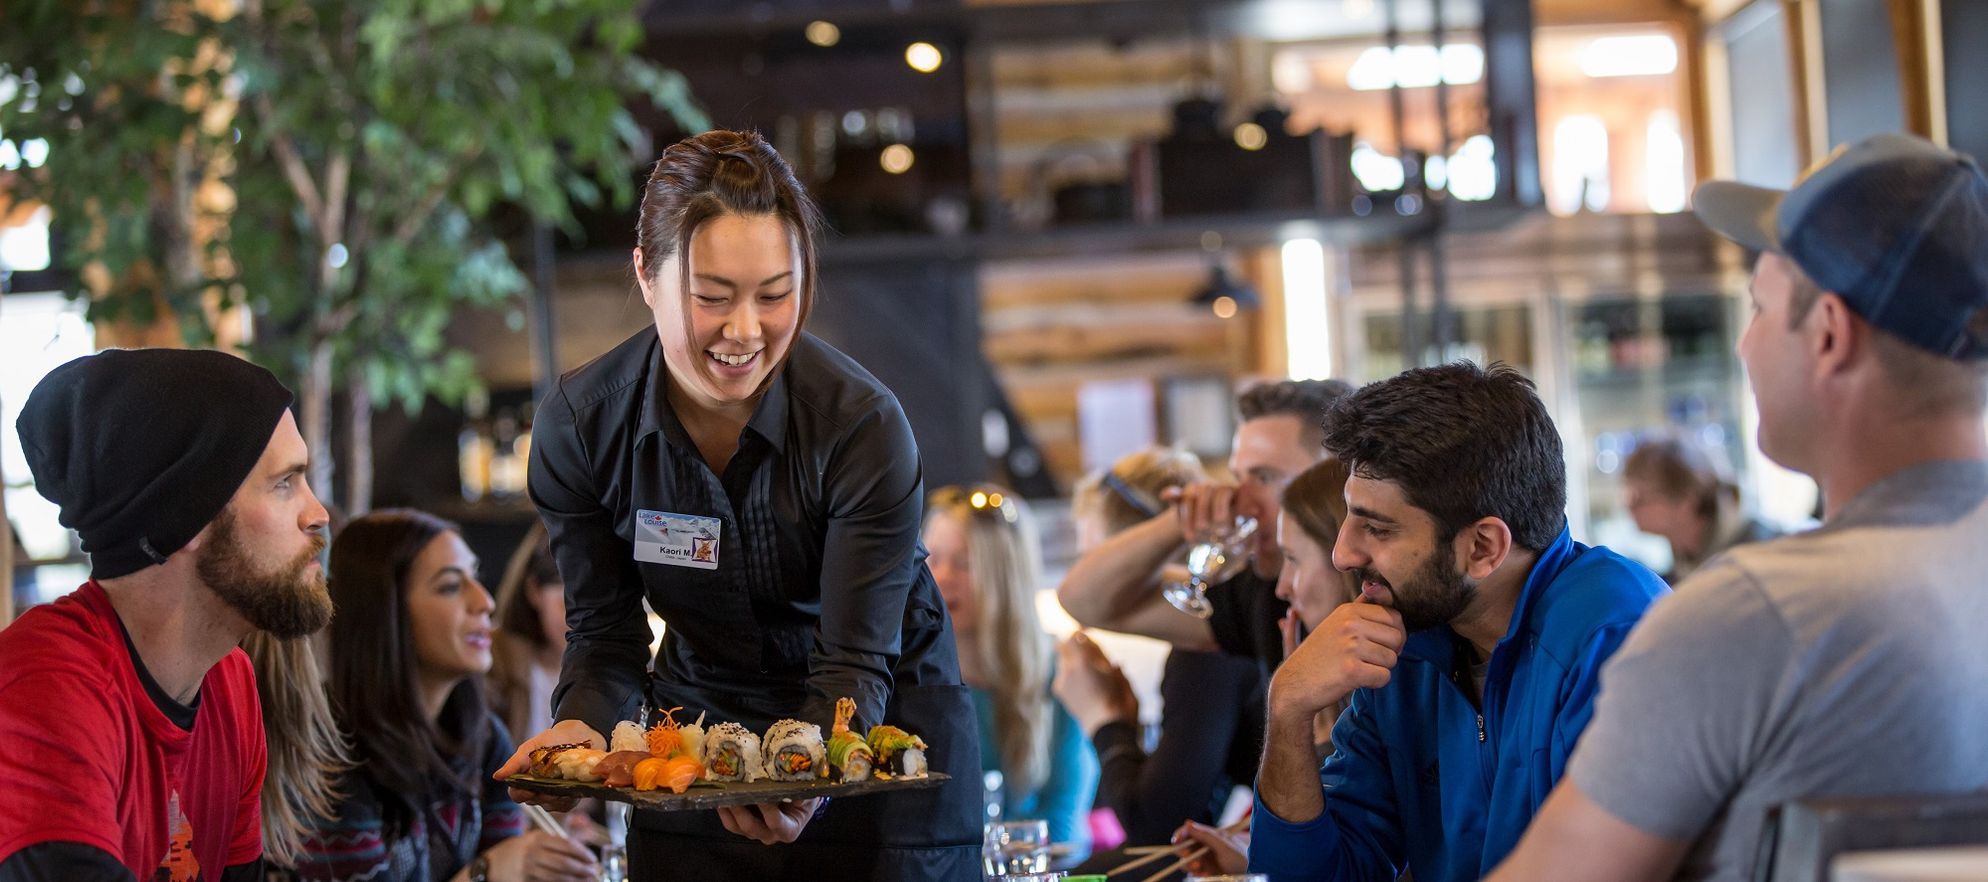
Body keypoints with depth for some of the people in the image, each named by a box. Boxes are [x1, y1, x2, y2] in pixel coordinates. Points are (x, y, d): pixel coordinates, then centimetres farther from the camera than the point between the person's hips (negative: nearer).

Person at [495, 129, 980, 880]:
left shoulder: (863, 425, -25)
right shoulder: (577, 424, -16)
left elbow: (854, 661, -25)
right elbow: (604, 630, -8)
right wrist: (579, 724, -30)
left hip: (878, 725, -2)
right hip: (697, 717, 2)